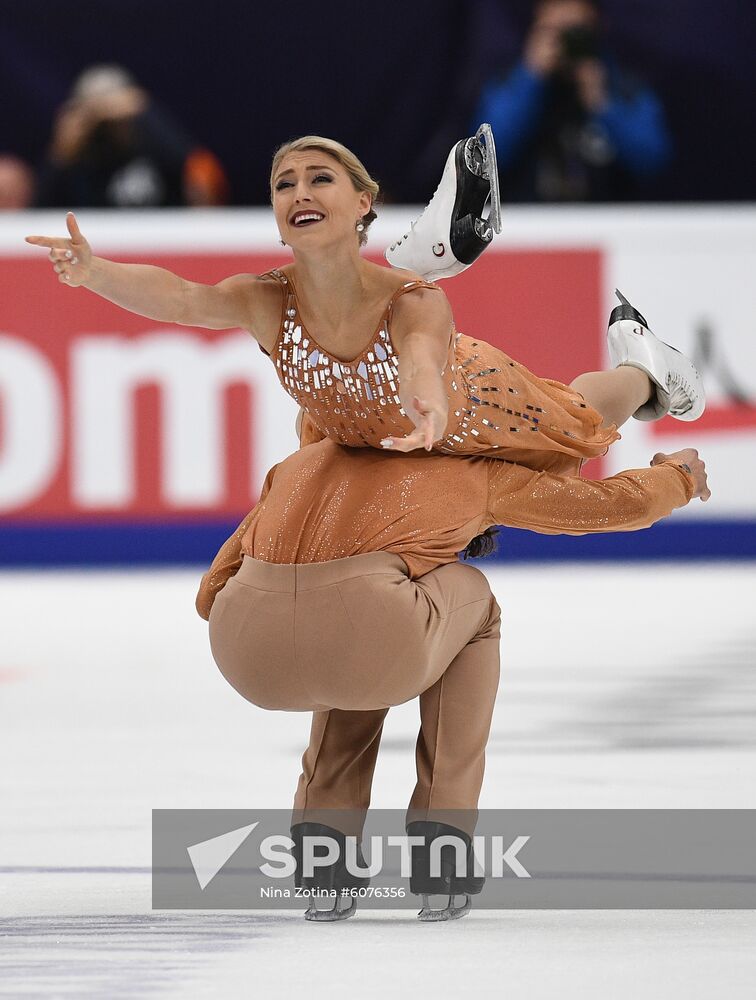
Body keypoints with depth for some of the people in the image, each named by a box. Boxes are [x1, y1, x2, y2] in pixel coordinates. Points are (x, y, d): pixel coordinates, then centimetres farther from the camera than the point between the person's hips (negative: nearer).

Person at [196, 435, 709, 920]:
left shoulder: (298, 465, 38)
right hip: (363, 632, -4)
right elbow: (622, 502, 36)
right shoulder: (476, 473, 28)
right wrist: (679, 475, 59)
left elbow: (214, 594, 36)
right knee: (471, 605, 33)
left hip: (251, 652, 4)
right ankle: (440, 846, 23)